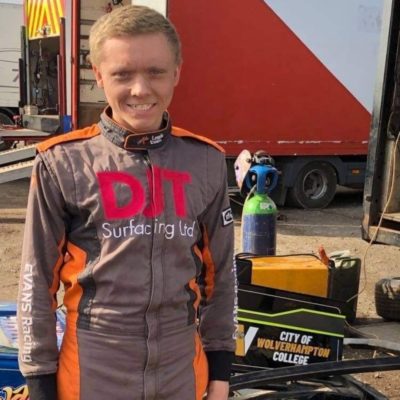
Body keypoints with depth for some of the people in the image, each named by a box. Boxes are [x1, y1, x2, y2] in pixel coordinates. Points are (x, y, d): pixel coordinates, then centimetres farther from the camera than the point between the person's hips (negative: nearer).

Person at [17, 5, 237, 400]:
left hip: (182, 367, 2)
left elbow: (220, 272, 6)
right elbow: (37, 279, -4)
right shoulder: (63, 163, -10)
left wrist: (220, 367, 8)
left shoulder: (206, 161, -2)